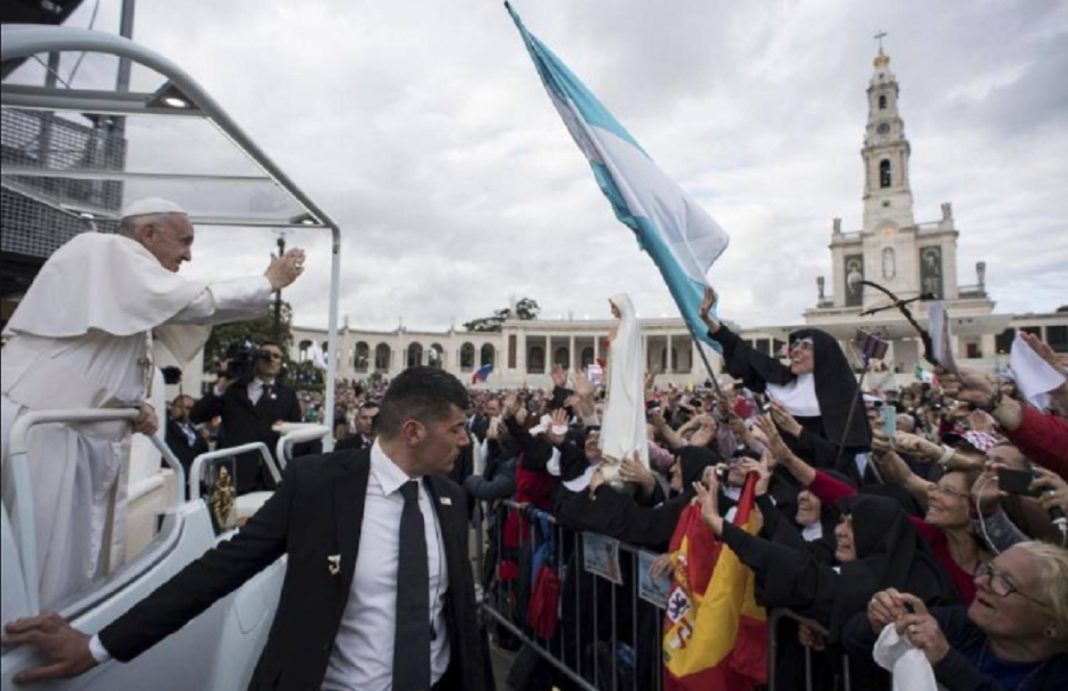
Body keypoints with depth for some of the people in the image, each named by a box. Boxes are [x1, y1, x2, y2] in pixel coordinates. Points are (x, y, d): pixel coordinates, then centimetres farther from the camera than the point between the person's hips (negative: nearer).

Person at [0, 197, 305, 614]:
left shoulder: (127, 275, 19)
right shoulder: (108, 251, -8)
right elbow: (196, 303, -20)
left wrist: (133, 406, 5)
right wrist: (269, 282, -9)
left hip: (85, 436, 9)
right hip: (44, 431, -9)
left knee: (82, 570, 12)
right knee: (46, 571, -4)